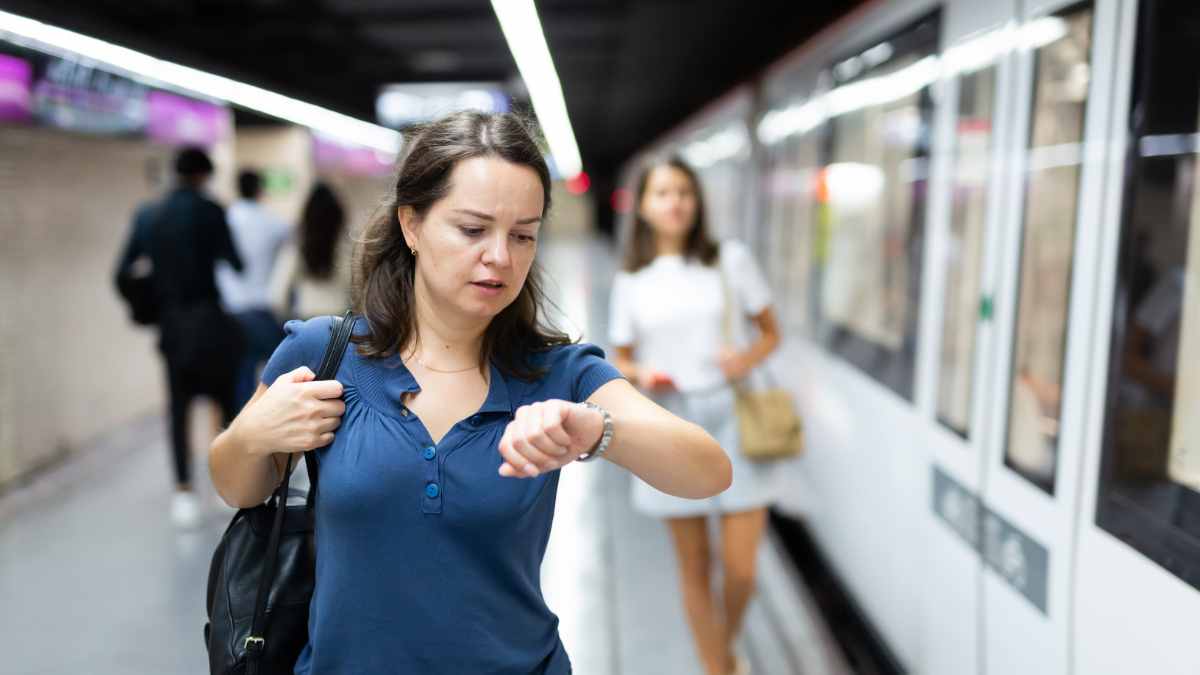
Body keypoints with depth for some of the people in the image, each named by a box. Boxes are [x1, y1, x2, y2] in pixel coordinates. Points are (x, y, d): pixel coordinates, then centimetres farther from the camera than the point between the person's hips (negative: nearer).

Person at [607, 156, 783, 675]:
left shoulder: (731, 260, 1)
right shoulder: (631, 280, 4)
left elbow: (771, 333, 8)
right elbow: (622, 359, 12)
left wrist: (748, 358, -13)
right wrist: (640, 375, -10)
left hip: (732, 418, 0)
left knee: (741, 570, 1)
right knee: (694, 571, 7)